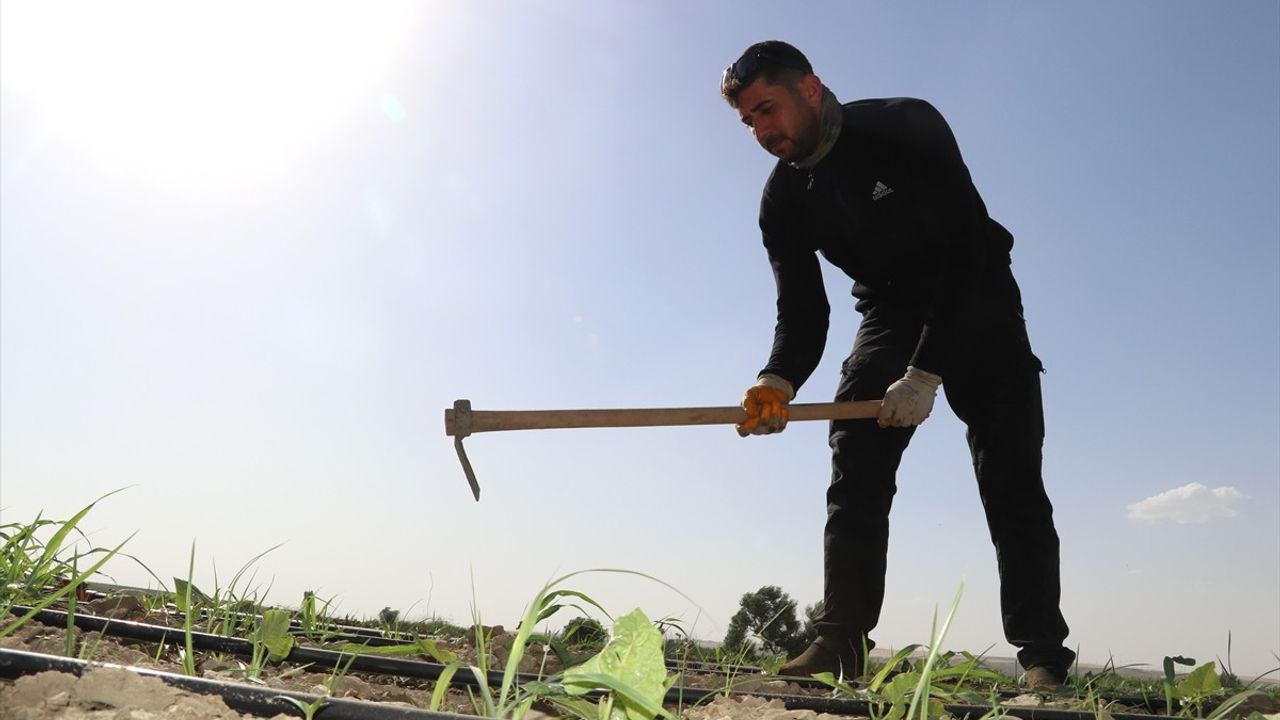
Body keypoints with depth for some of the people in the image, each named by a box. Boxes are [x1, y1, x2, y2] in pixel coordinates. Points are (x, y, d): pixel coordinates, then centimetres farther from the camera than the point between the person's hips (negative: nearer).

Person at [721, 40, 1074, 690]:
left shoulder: (906, 126, -20)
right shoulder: (784, 200, -6)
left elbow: (966, 251, -26)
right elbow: (801, 312, -9)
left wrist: (927, 370, -33)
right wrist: (779, 380, -31)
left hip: (975, 305, -3)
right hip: (890, 316, 4)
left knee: (1011, 482, -8)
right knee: (854, 477, -11)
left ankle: (1043, 656, -3)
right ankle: (841, 644, -10)